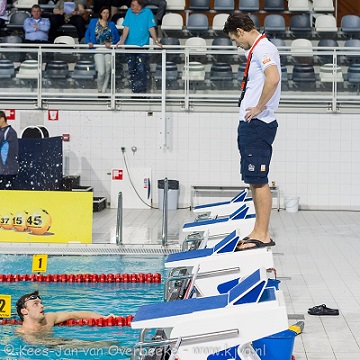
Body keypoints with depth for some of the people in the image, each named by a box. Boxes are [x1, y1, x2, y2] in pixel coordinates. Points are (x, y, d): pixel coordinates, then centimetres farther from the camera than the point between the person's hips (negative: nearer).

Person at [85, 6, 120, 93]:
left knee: (107, 72, -1)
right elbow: (87, 34, 10)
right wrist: (89, 42, -8)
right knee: (101, 72, -14)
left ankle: (104, 91, 9)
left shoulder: (111, 24, 9)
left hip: (108, 50, 2)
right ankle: (99, 90, 9)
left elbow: (117, 37, 8)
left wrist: (111, 43, -10)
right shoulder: (93, 22, 7)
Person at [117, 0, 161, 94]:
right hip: (130, 46, 3)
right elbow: (126, 28, 0)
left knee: (141, 69, -9)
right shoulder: (129, 12, 4)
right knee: (132, 69, 6)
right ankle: (135, 90, 14)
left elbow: (151, 28, -4)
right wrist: (122, 41, -10)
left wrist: (156, 41, -11)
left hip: (142, 46, -3)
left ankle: (142, 90, -4)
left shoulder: (147, 12, -2)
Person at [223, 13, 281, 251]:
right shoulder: (257, 49, 18)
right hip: (250, 125, 11)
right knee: (255, 180, 13)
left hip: (258, 125, -11)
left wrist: (259, 107, -22)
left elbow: (273, 78, -31)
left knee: (259, 180, -9)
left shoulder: (263, 48, -13)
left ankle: (262, 235, -7)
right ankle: (259, 232, 18)